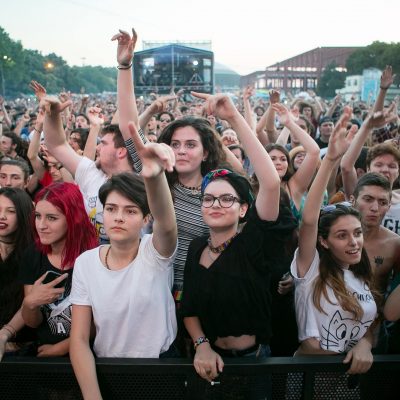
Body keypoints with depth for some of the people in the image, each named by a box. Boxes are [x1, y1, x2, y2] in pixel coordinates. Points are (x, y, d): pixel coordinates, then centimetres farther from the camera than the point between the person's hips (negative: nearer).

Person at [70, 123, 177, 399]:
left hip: (161, 367, -1)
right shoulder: (85, 262, -5)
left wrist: (155, 175, -57)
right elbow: (79, 339, -5)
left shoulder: (156, 252, -13)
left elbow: (167, 226, -37)